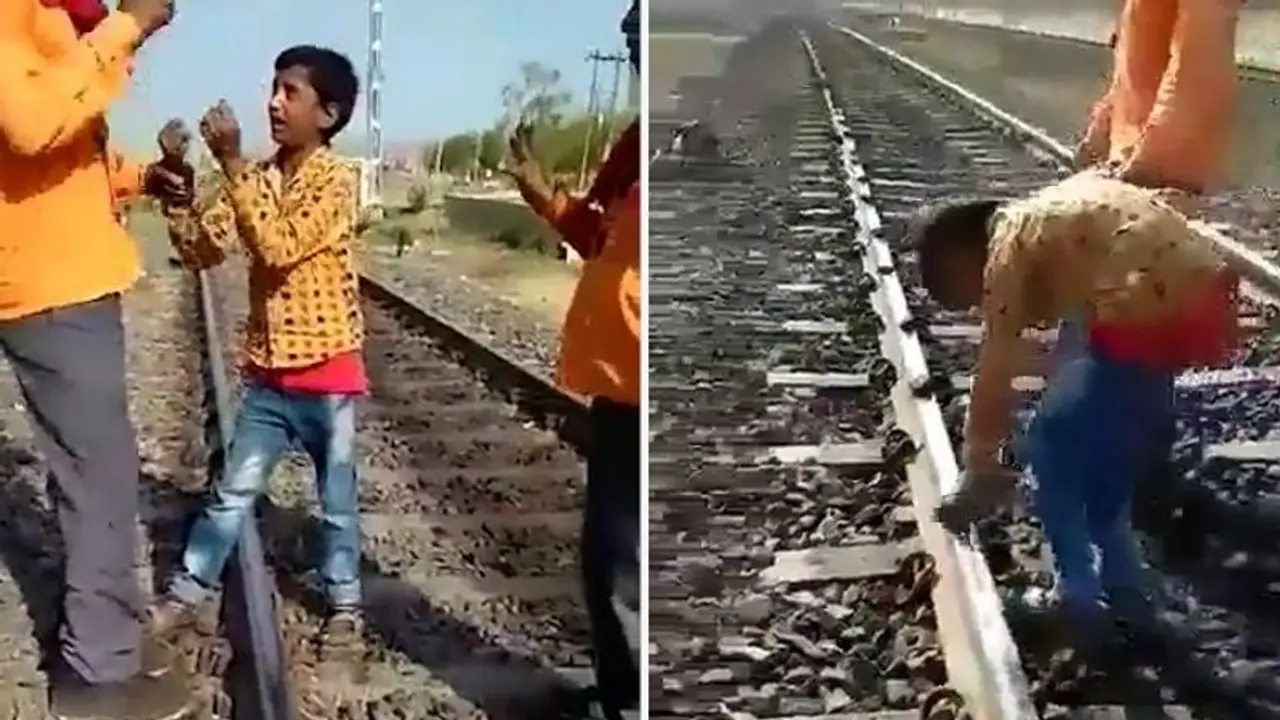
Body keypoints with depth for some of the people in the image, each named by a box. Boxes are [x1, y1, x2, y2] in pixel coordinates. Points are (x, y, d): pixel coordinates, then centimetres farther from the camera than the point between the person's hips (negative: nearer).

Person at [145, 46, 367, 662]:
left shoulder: (334, 178, -14)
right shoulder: (256, 177, 6)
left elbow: (278, 248, -27)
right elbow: (202, 251, 2)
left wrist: (230, 163, -27)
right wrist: (175, 192, -14)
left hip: (328, 373, -5)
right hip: (268, 374, 5)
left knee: (337, 501, 9)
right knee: (232, 492, 14)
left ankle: (345, 605, 23)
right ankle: (185, 594, 25)